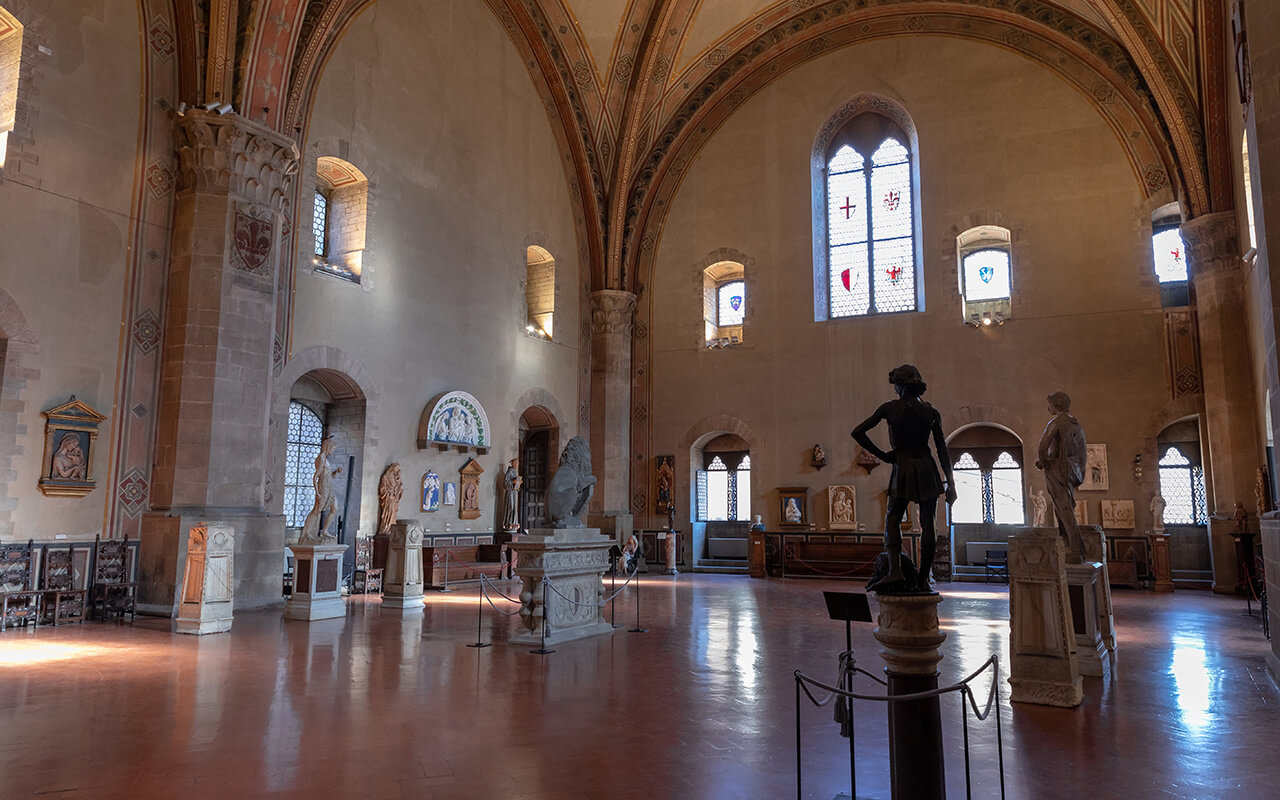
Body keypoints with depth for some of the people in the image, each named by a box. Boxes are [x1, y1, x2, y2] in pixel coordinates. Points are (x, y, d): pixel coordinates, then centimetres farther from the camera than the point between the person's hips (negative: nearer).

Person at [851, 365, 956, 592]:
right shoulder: (931, 412, 2)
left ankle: (895, 571, -12)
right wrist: (951, 484, 7)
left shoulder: (890, 408, -4)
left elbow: (857, 432, -6)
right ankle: (923, 579, 9)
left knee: (892, 519, 7)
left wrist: (882, 455, 1)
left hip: (902, 470, -2)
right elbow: (943, 452, 3)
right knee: (927, 524, 7)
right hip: (927, 470, 2)